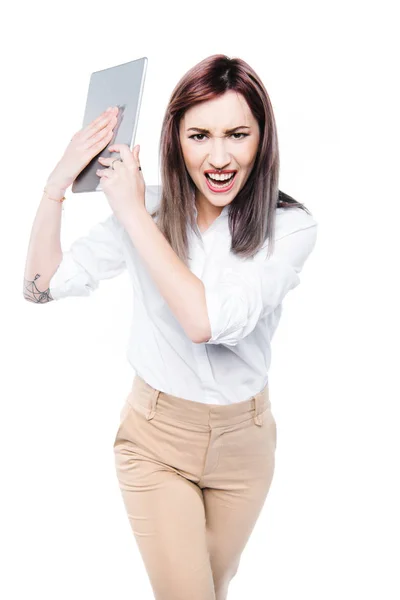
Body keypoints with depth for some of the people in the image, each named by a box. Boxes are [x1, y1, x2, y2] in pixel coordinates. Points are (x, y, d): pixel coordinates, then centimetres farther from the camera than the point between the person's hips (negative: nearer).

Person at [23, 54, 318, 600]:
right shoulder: (150, 210, -11)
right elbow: (42, 285, -8)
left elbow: (207, 320, -31)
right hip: (156, 435, 0)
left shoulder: (291, 226, -18)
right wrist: (59, 182, -19)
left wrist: (134, 215, -27)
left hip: (243, 438, 1)